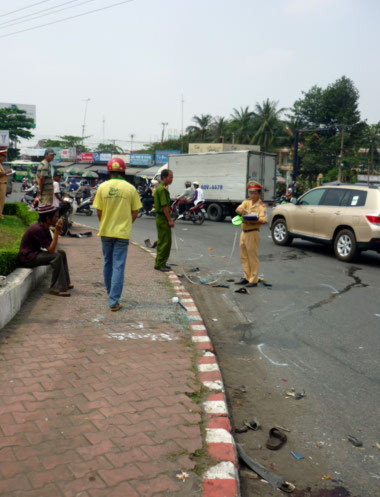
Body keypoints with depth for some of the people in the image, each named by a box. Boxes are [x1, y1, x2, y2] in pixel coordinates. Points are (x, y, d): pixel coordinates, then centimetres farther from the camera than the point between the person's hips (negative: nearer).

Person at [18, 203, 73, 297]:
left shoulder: (45, 227, 5)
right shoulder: (37, 229, -25)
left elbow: (52, 247, 11)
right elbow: (51, 249, -26)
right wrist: (56, 231, -27)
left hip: (35, 253, 10)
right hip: (27, 258, -10)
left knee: (62, 253, 10)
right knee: (57, 257, -24)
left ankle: (65, 283, 14)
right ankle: (57, 288, -18)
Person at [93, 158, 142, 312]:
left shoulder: (103, 187, -5)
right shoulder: (130, 188, -7)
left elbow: (99, 211, 0)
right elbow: (135, 213, 0)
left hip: (106, 231, 2)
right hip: (122, 233, -2)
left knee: (108, 263, 19)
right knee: (118, 266, 1)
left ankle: (110, 293, 36)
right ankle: (114, 301, -2)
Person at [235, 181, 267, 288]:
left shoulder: (261, 206, -6)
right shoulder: (246, 202, 12)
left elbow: (263, 220, -19)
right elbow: (238, 209, -4)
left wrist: (251, 221, -28)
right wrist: (242, 211, -25)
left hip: (253, 233, -7)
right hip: (244, 232, 7)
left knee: (253, 258, -4)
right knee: (244, 257, 13)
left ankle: (253, 280, 2)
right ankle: (247, 277, 24)